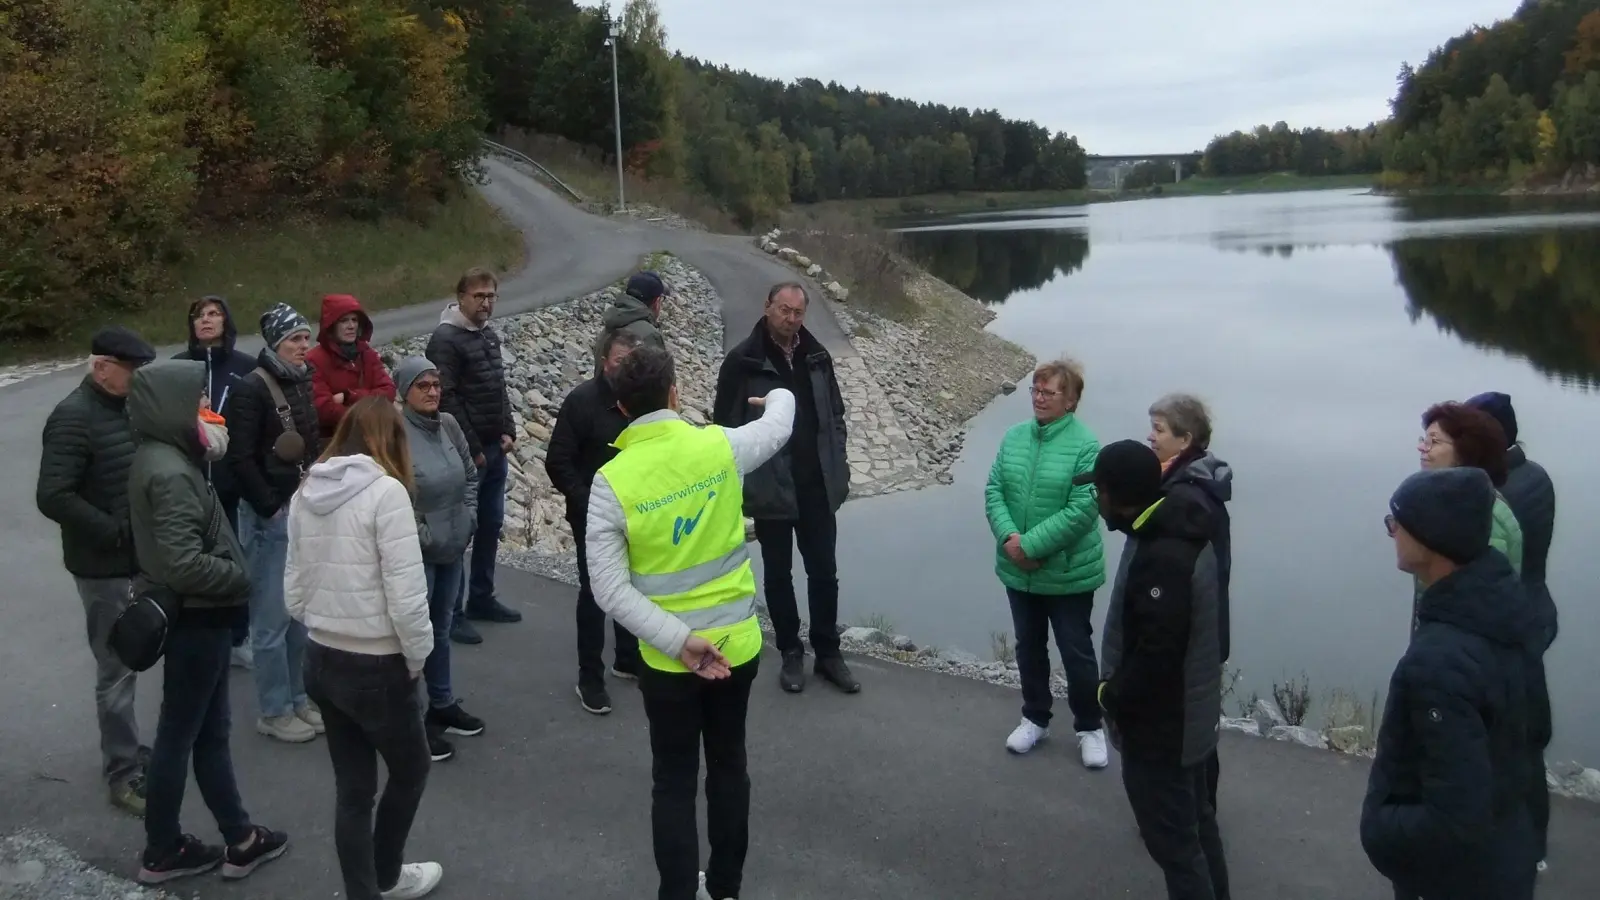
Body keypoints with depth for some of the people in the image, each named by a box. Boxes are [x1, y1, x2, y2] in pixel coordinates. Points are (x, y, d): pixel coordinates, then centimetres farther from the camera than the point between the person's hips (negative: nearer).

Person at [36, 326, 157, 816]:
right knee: (117, 669, 1)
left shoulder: (126, 406, 8)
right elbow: (53, 497, -23)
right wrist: (117, 532, -23)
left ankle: (126, 751, 33)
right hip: (104, 566, -8)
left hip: (137, 559, 8)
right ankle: (123, 773, 12)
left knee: (126, 663, 19)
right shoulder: (74, 417, -17)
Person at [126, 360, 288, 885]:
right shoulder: (169, 473, -23)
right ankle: (161, 853, 22)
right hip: (194, 619, -9)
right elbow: (183, 563, -28)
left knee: (211, 731, 15)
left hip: (195, 615, 9)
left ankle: (239, 838, 27)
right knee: (178, 736, 6)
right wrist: (240, 576, -14)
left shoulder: (162, 458, 7)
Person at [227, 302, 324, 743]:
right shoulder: (253, 388, -13)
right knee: (272, 618, 1)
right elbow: (240, 458, -16)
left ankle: (297, 698, 28)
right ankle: (274, 712, 12)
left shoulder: (303, 383, 9)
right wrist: (271, 508, -14)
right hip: (271, 516, -7)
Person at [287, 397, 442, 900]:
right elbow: (406, 593, -21)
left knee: (352, 788, 15)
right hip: (378, 668, -6)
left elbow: (294, 589, 9)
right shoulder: (385, 491, -18)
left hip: (321, 661, 6)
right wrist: (417, 658, -8)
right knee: (410, 771, 19)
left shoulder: (306, 492, 4)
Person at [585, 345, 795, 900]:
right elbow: (778, 426, 14)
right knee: (728, 766, 21)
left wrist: (679, 641, -20)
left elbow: (609, 589, -20)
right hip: (737, 646, 3)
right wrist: (780, 396, 35)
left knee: (674, 782, 12)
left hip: (667, 660, -3)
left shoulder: (611, 481, -15)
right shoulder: (720, 447, -9)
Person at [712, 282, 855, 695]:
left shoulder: (816, 356, 5)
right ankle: (791, 653, 25)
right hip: (770, 488, -3)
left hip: (817, 486, 4)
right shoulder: (743, 360, -9)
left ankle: (828, 653, 24)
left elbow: (835, 415, 13)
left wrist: (838, 467, 6)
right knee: (778, 574, 11)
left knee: (824, 571, 10)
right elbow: (726, 425, -7)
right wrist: (738, 481, -10)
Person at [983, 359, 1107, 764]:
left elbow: (1082, 510, -22)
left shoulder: (1085, 446, -16)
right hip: (1019, 570, 5)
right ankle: (1035, 719, 37)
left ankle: (1090, 728, 28)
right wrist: (1009, 538, -17)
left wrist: (1031, 545, -23)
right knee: (1029, 647, 19)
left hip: (1069, 574, -5)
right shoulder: (1014, 436, 2)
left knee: (1077, 652, 9)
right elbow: (994, 490, 0)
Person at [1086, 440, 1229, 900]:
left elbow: (1157, 654, -30)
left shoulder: (1161, 557, -31)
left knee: (1172, 836, 5)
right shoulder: (1182, 529, 1)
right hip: (1189, 713, 10)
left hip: (1160, 724, -10)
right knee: (1195, 819, 25)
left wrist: (1113, 695, -12)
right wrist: (1120, 691, 12)